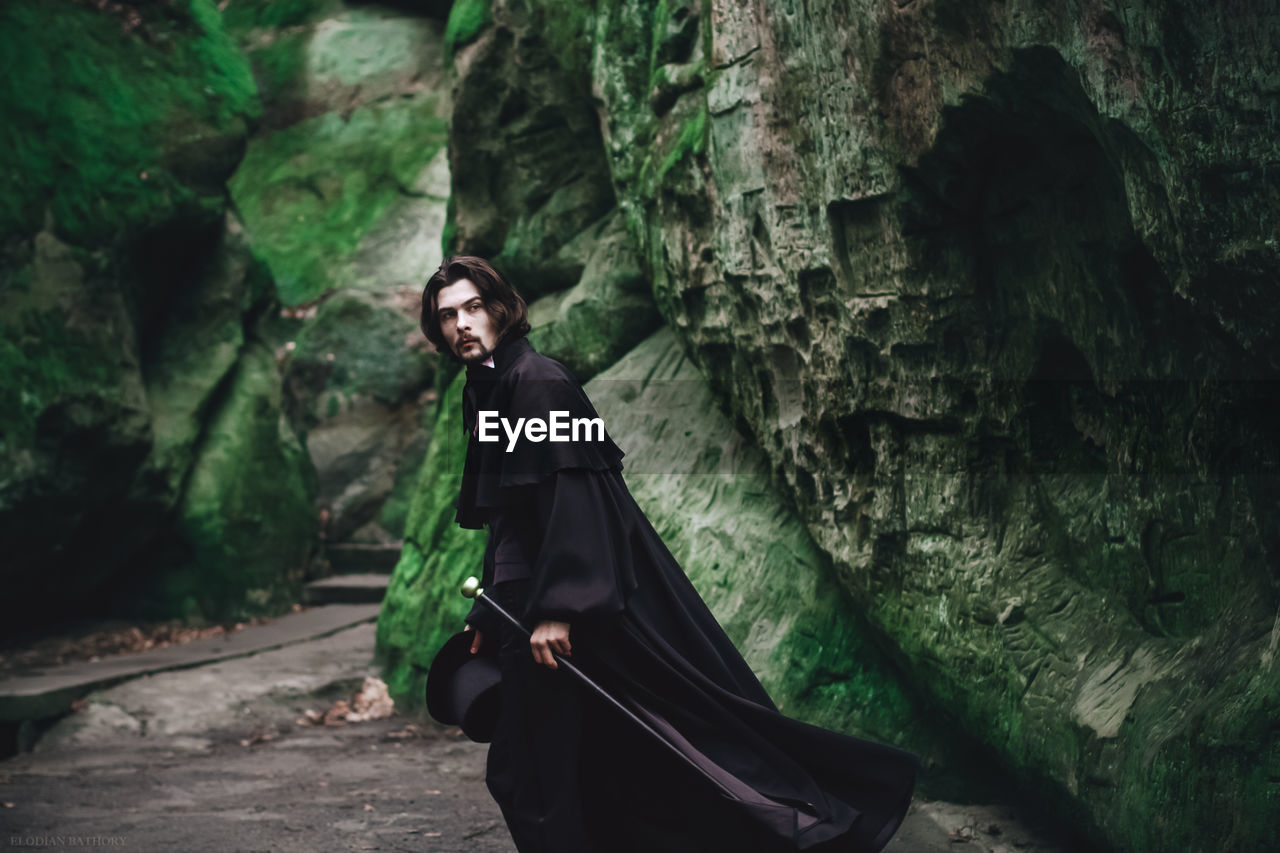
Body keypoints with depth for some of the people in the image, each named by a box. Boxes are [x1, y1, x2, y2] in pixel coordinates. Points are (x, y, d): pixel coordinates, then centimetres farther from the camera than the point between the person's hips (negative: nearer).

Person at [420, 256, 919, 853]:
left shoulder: (537, 382, -12)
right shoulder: (485, 392, 16)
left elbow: (570, 497, -22)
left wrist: (559, 607, -28)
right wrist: (490, 612, 21)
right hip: (532, 611, 9)